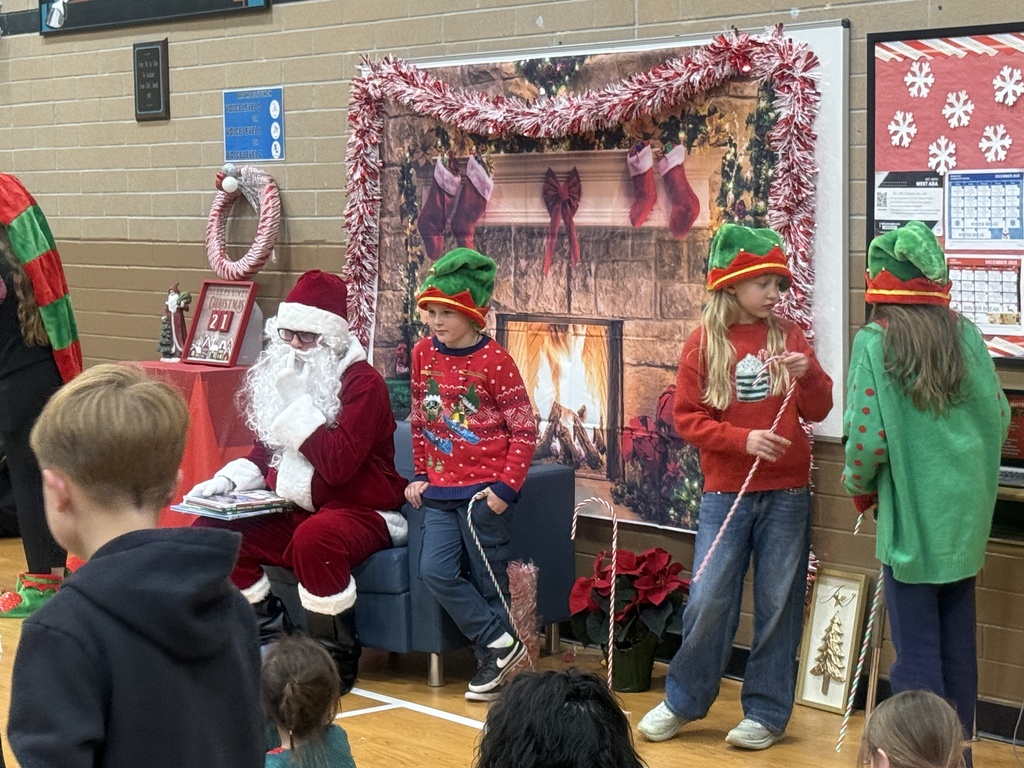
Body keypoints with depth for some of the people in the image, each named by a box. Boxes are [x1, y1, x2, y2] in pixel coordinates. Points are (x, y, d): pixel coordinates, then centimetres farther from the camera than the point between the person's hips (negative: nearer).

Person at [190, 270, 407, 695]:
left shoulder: (363, 383, -14)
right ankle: (270, 631, 6)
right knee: (210, 532, -8)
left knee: (313, 541, -40)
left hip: (359, 512, -8)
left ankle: (337, 656, -19)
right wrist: (227, 481, 4)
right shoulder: (281, 377, 11)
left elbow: (338, 464, -27)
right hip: (291, 511, 8)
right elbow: (265, 449, 22)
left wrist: (298, 405, -25)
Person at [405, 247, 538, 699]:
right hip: (439, 489, 5)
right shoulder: (423, 353, 6)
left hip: (483, 489, -5)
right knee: (435, 571, -9)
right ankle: (500, 643, 0)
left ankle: (491, 662, 15)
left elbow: (524, 429, -8)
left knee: (488, 580, 2)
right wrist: (420, 475, 12)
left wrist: (506, 486, -14)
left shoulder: (494, 360, -10)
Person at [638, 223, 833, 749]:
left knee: (779, 605, 5)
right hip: (726, 493, -2)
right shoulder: (705, 343, -1)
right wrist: (743, 439, -17)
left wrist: (807, 375, -14)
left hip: (786, 494, 2)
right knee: (708, 601, -2)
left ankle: (767, 712, 17)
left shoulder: (788, 336, 4)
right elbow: (687, 418, -4)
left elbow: (819, 411, 5)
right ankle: (683, 701, 18)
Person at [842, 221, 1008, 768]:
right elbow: (999, 417, 6)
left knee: (916, 651, 3)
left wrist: (860, 489, 2)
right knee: (957, 643, 16)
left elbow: (867, 437, -17)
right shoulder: (966, 335, 1)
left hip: (910, 516, -5)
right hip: (966, 515, 5)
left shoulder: (875, 342, -12)